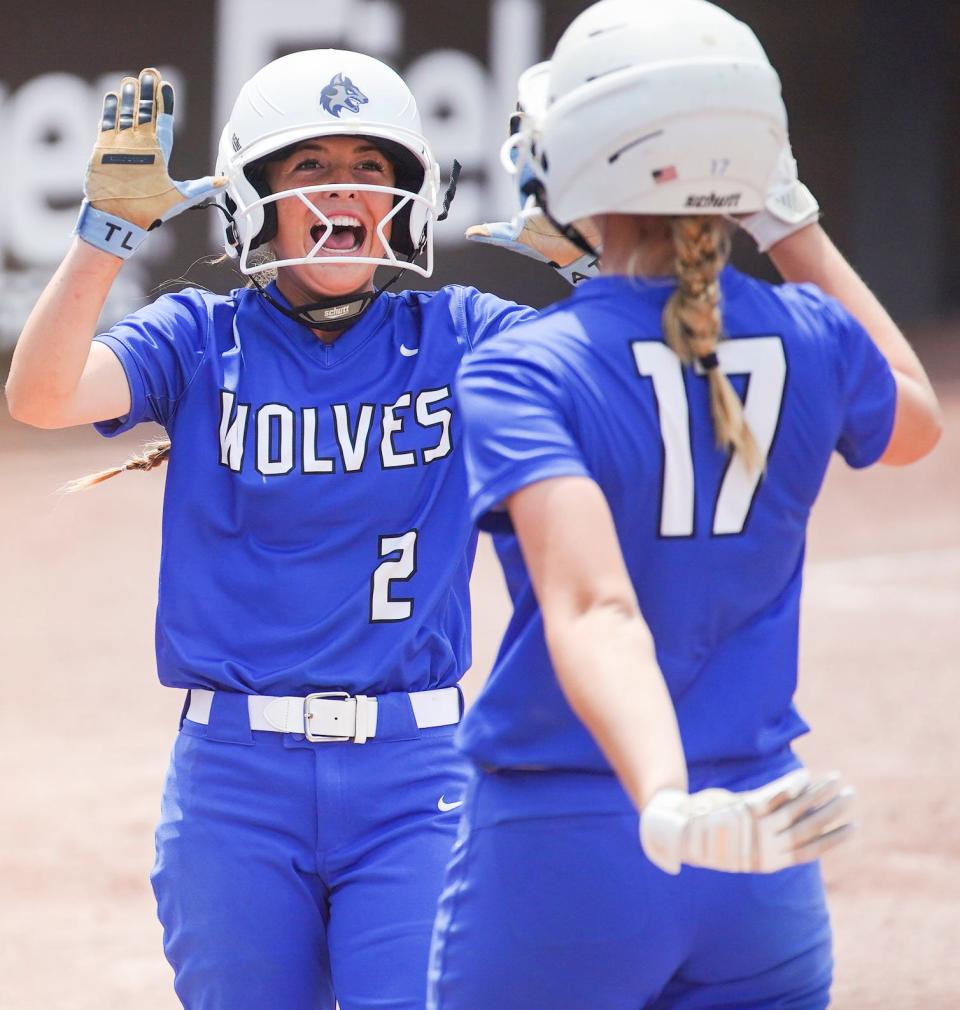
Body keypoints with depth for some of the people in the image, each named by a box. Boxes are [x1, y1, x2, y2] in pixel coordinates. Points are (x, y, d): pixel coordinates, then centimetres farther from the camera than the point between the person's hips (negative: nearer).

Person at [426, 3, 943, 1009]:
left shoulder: (521, 374, -13)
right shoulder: (810, 342, 0)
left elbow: (594, 610, -29)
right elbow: (913, 418, 26)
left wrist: (667, 803, -43)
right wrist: (796, 227, 26)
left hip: (557, 855, -4)